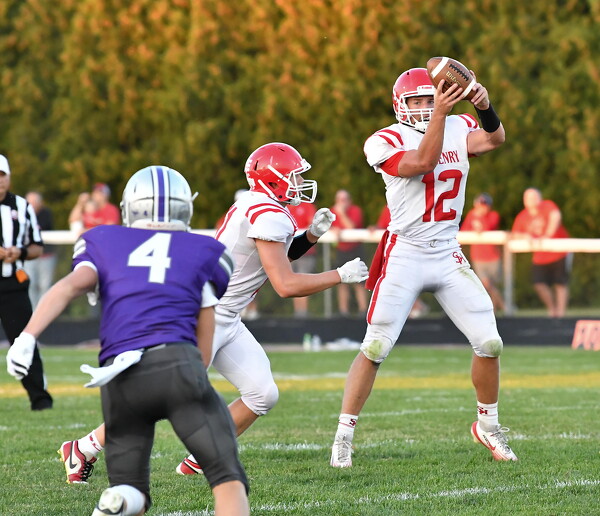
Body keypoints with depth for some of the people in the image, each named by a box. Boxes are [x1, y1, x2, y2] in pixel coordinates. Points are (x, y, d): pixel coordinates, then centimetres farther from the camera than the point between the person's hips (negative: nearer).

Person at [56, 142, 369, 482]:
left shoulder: (256, 207, 10)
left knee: (263, 394, 3)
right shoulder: (268, 216, -20)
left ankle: (199, 460, 13)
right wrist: (341, 276, -13)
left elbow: (279, 256, 29)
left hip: (226, 322, 10)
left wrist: (312, 235, 12)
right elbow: (286, 286, -22)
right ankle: (85, 448, 6)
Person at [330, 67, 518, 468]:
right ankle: (344, 436, 1)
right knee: (375, 348, -7)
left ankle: (488, 425, 23)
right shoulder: (386, 142, -7)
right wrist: (440, 112, -33)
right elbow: (423, 161, -23)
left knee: (489, 343, 2)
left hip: (449, 256, 4)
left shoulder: (458, 130, 6)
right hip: (404, 255, -4)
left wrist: (485, 107, -32)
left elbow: (495, 139, -12)